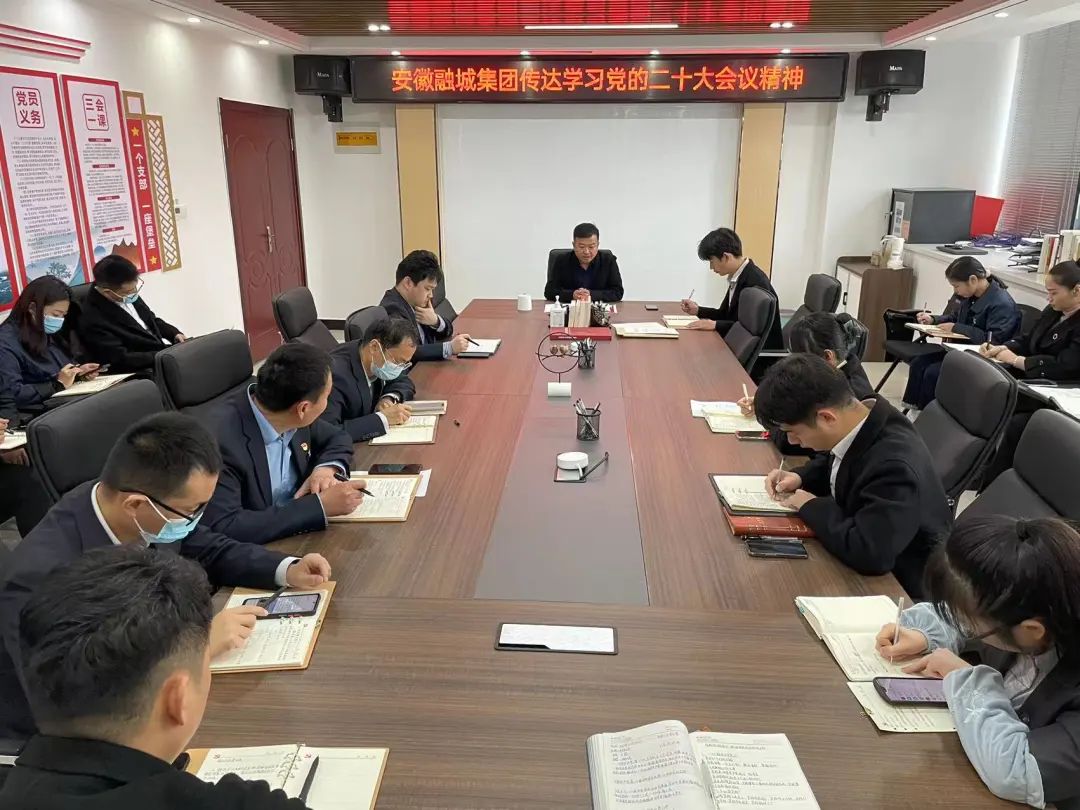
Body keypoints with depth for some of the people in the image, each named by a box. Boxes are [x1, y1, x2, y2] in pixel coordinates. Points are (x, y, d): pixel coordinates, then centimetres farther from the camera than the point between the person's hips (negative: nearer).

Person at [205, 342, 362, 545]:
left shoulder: (293, 419, -6)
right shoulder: (221, 440, -24)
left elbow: (338, 438, 10)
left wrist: (326, 468, -11)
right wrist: (320, 505, -28)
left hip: (303, 533, 6)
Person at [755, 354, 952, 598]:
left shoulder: (894, 466, -36)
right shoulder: (856, 421, -11)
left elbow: (867, 554, -41)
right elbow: (833, 464, 12)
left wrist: (812, 506, -26)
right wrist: (800, 478, -7)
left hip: (897, 584, -7)